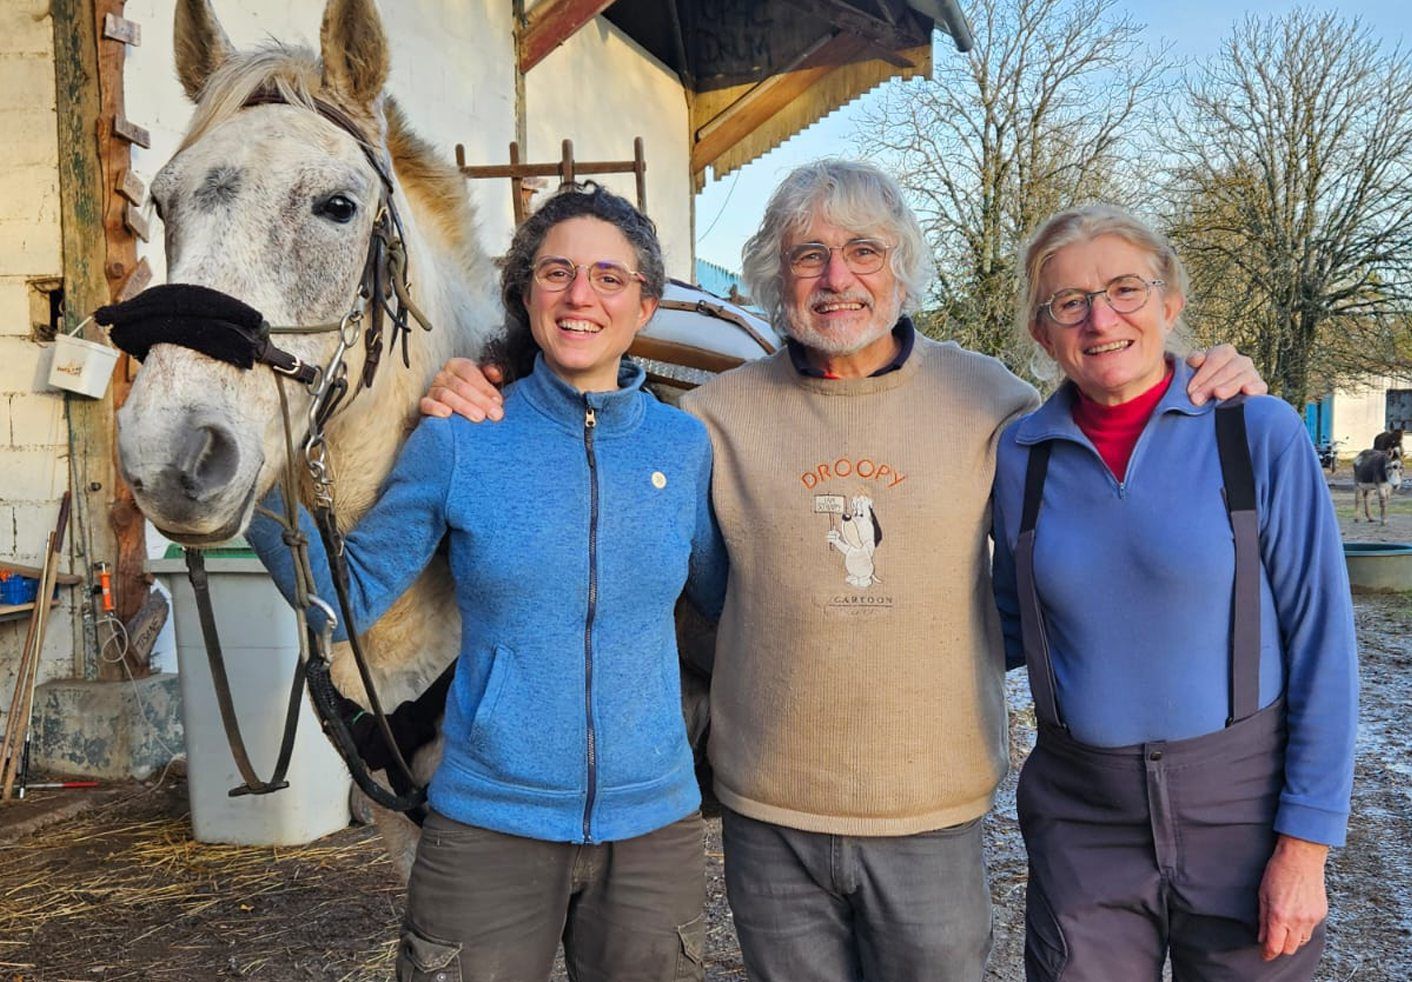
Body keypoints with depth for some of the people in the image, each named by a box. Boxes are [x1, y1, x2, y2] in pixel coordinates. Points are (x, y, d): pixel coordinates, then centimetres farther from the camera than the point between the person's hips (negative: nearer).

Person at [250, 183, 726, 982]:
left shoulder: (685, 446, -1)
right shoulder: (459, 442, -6)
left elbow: (727, 598, 11)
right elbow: (350, 598, -1)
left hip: (653, 824, 2)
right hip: (489, 826, -2)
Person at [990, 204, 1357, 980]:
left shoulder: (1257, 435, -9)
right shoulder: (1022, 455, -2)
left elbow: (1319, 643, -8)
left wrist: (1305, 843, -10)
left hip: (1242, 808, -2)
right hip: (1082, 820, 2)